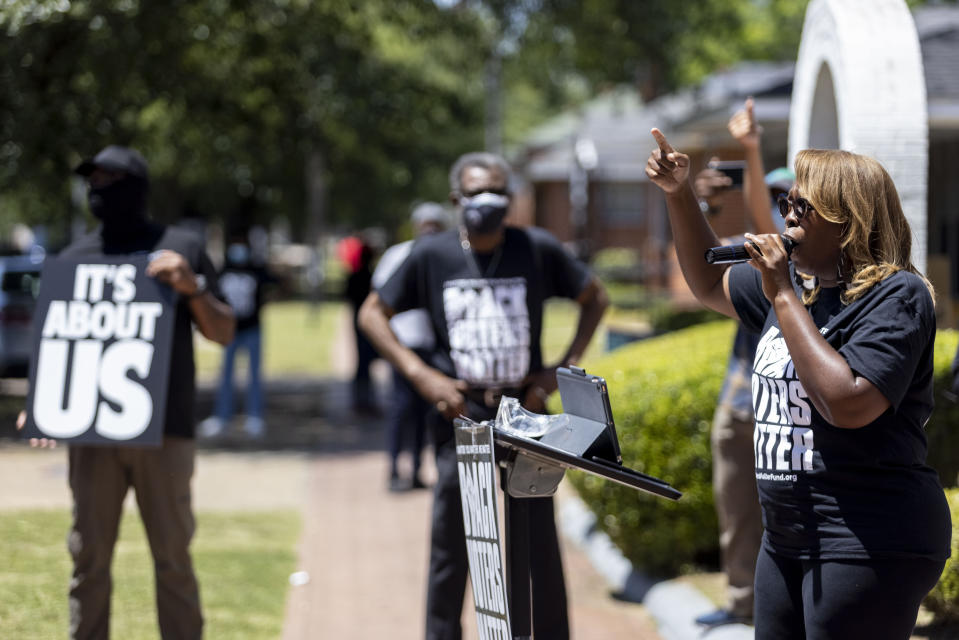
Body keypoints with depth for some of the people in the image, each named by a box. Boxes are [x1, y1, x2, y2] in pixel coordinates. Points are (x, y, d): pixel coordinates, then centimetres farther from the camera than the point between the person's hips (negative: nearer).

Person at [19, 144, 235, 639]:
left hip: (164, 431, -2)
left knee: (173, 558, 1)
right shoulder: (75, 256, 13)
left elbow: (223, 334, 7)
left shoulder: (180, 249, 6)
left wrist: (193, 289, -12)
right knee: (89, 557, 4)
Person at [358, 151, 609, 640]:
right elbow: (372, 314, 6)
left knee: (541, 543, 4)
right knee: (450, 545, 3)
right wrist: (421, 374, -5)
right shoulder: (431, 255, -2)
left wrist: (563, 369, 2)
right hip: (459, 413, -1)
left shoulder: (537, 250, -1)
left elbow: (594, 298, 12)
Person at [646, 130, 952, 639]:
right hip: (789, 539, 9)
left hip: (869, 545, -9)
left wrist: (783, 297, -21)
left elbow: (847, 404, -28)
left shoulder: (895, 296, -15)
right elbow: (710, 284, 30)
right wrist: (679, 195, 17)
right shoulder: (797, 283, 12)